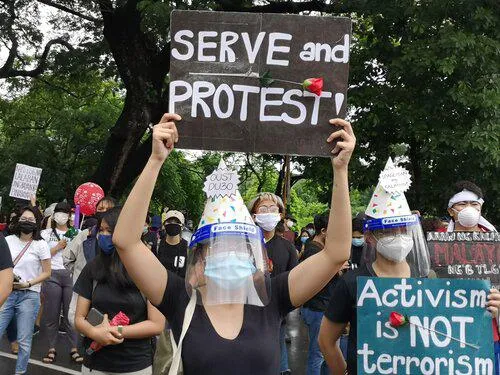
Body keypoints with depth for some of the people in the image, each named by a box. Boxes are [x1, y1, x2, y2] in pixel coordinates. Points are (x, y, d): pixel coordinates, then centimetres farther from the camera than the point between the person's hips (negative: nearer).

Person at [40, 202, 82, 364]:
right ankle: (51, 349, 10)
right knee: (52, 313, 1)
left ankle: (74, 348, 3)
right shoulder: (47, 233, 13)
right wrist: (58, 247, -7)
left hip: (71, 275, 0)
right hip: (52, 275, 0)